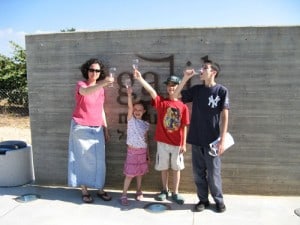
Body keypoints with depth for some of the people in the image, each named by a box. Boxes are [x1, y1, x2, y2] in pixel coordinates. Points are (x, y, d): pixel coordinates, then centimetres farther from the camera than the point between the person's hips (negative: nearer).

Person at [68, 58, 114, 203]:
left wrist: (105, 129, 12)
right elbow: (86, 92, -36)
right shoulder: (81, 85, -9)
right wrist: (103, 83, -53)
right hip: (81, 128, -5)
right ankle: (84, 191, 13)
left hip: (97, 129, 5)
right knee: (83, 159, 1)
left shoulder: (100, 89, 8)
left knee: (99, 160, 6)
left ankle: (100, 189, 18)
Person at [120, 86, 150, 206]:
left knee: (140, 173, 13)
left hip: (142, 151, 3)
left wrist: (148, 154, 11)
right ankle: (124, 195, 7)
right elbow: (130, 107, -21)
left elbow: (146, 140, 10)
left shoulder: (145, 124, 5)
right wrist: (129, 94, -35)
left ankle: (139, 192, 27)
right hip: (132, 151, -3)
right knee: (129, 174, -2)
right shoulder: (131, 120, -4)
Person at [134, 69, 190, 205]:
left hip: (177, 143, 0)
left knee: (176, 168, 9)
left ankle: (175, 193, 22)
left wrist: (184, 144, -2)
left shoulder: (183, 106, -1)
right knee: (164, 168, 12)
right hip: (163, 142, 0)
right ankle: (165, 190, 30)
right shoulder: (161, 102, -2)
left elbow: (184, 126, 0)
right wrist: (140, 79, -33)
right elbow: (151, 91, -19)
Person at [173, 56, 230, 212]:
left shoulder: (222, 91, -4)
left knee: (213, 173, 5)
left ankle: (219, 200, 24)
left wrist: (222, 140, -11)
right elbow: (176, 95, 10)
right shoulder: (196, 89, 7)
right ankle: (203, 200, 25)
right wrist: (185, 78, -2)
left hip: (212, 140, -4)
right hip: (196, 139, 4)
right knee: (198, 173, 10)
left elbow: (224, 116, -6)